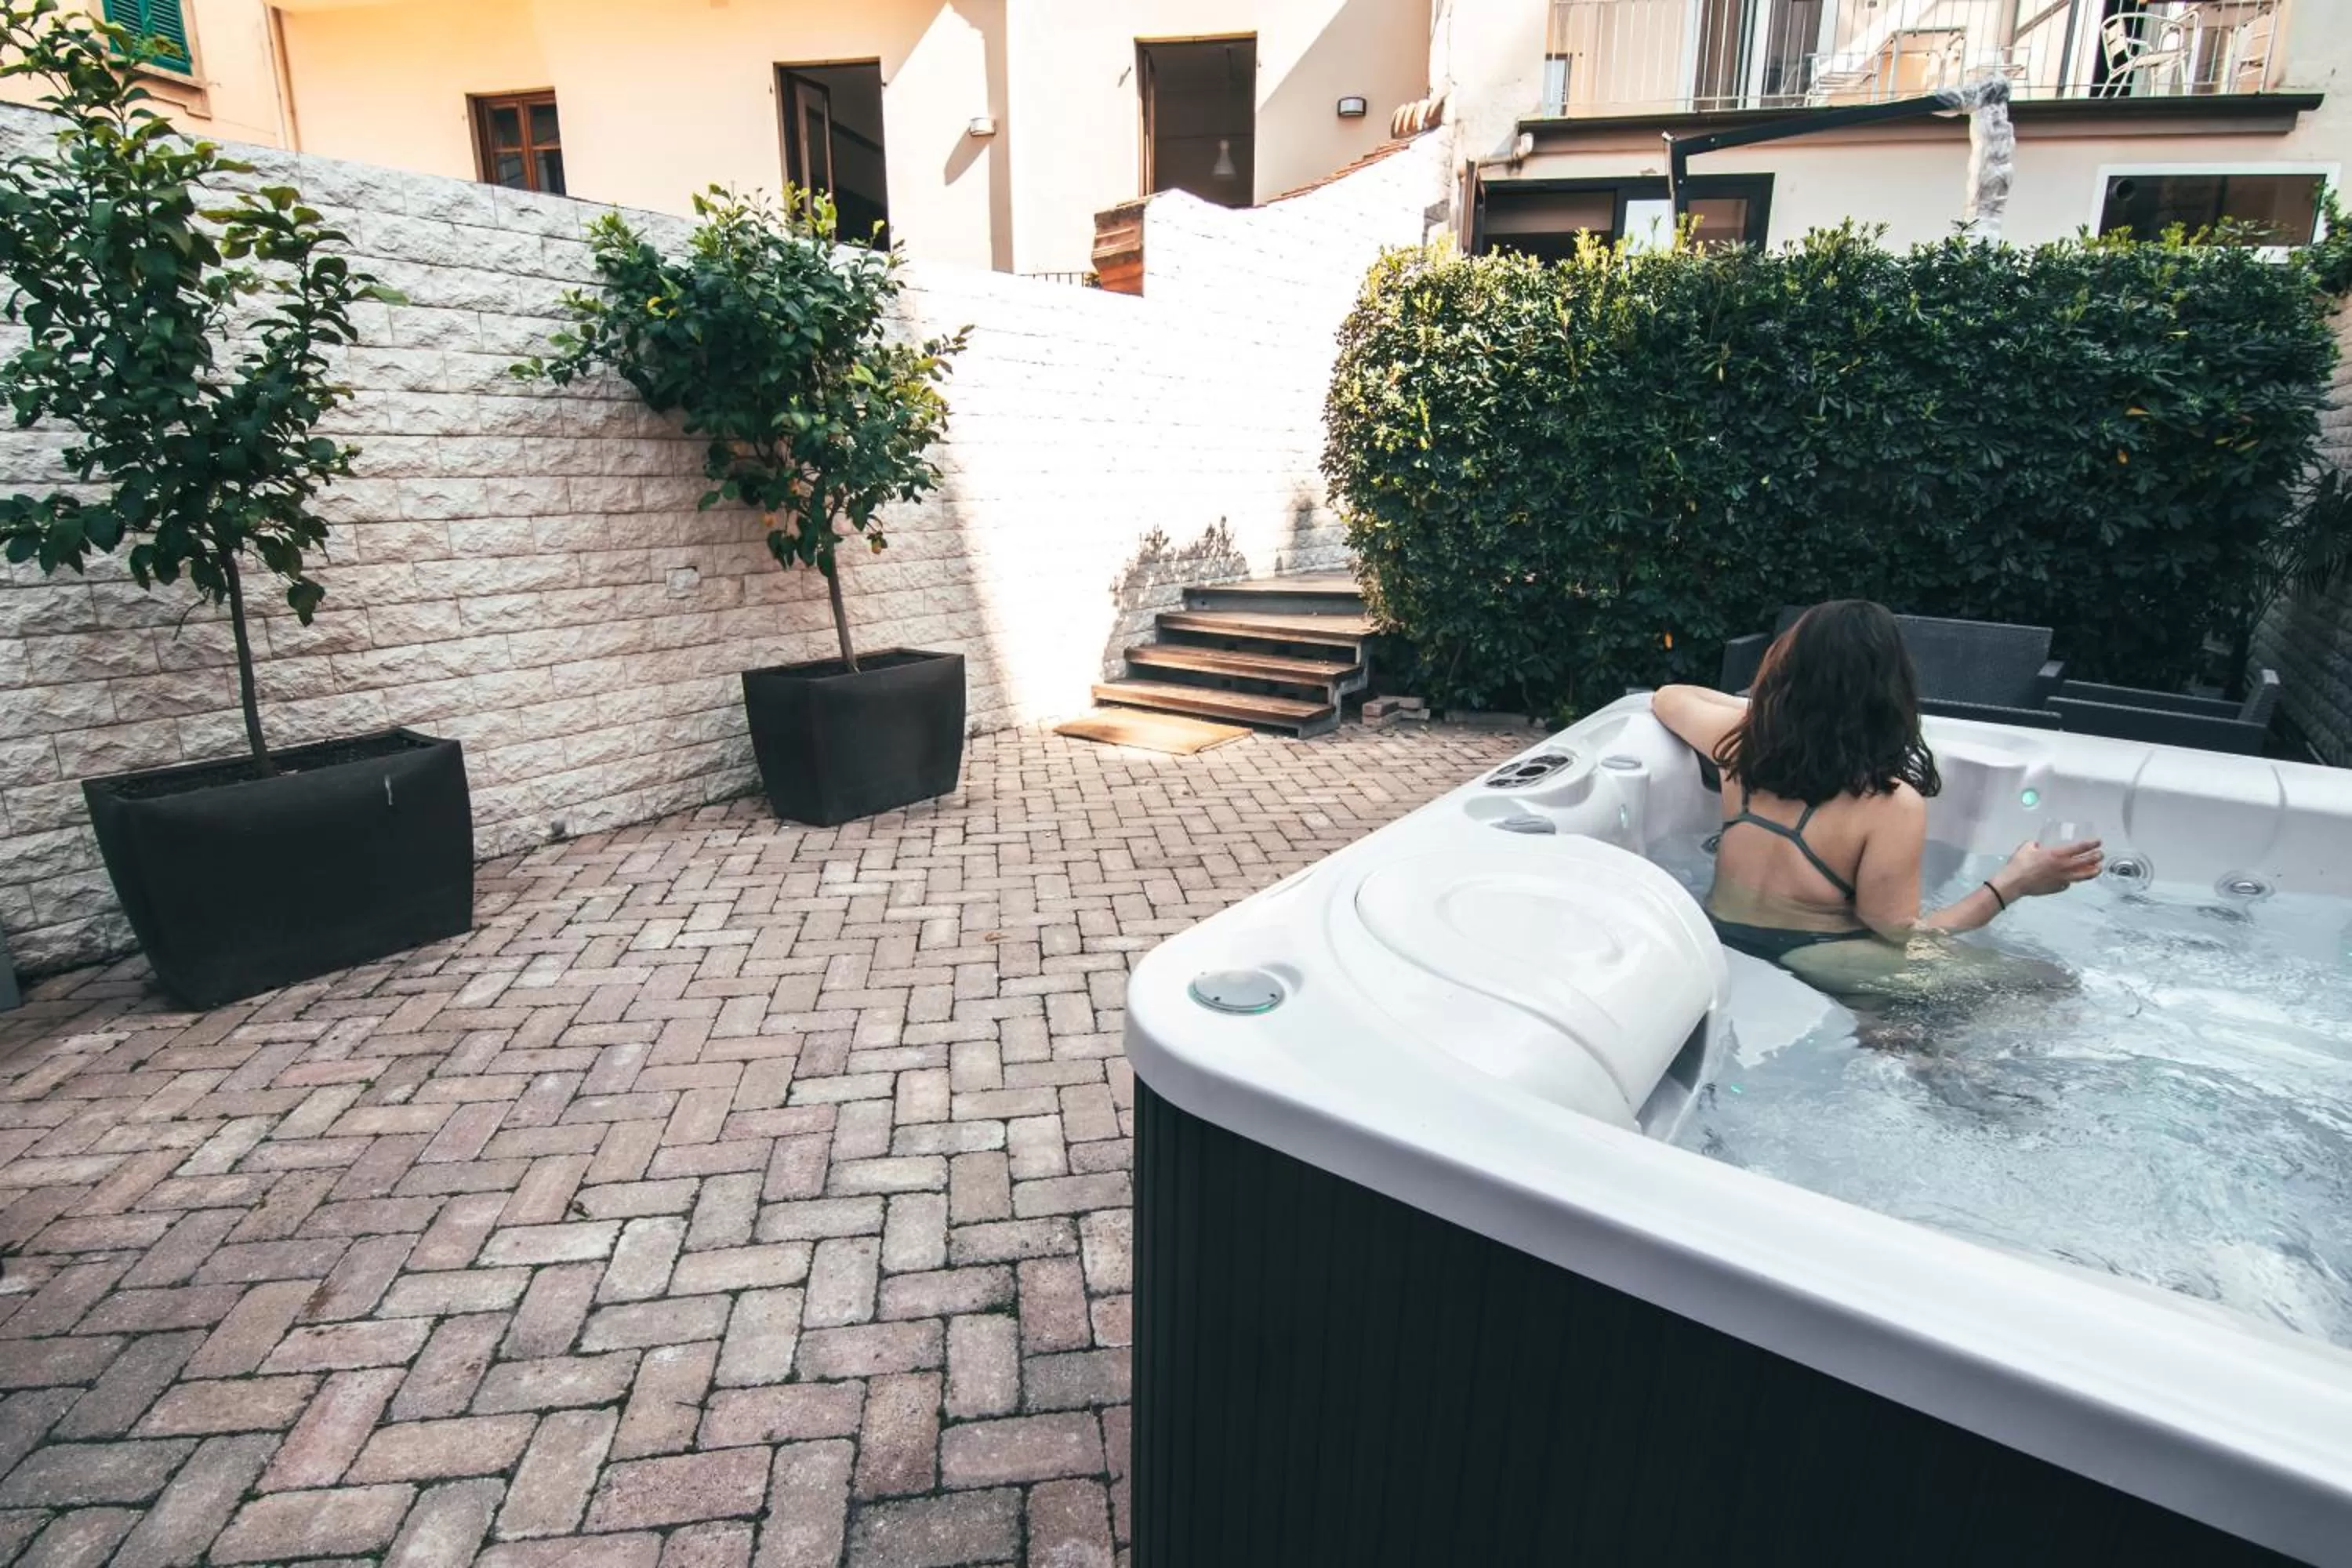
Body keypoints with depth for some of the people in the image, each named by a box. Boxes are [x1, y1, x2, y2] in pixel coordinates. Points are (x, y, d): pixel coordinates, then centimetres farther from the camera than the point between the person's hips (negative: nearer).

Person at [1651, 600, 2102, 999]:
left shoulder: (1744, 738, -9)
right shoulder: (1892, 804, -23)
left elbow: (1667, 697, 12)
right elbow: (1899, 937, -15)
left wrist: (1760, 707, 17)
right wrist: (2013, 884, -10)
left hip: (1722, 942, 6)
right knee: (2046, 988, 4)